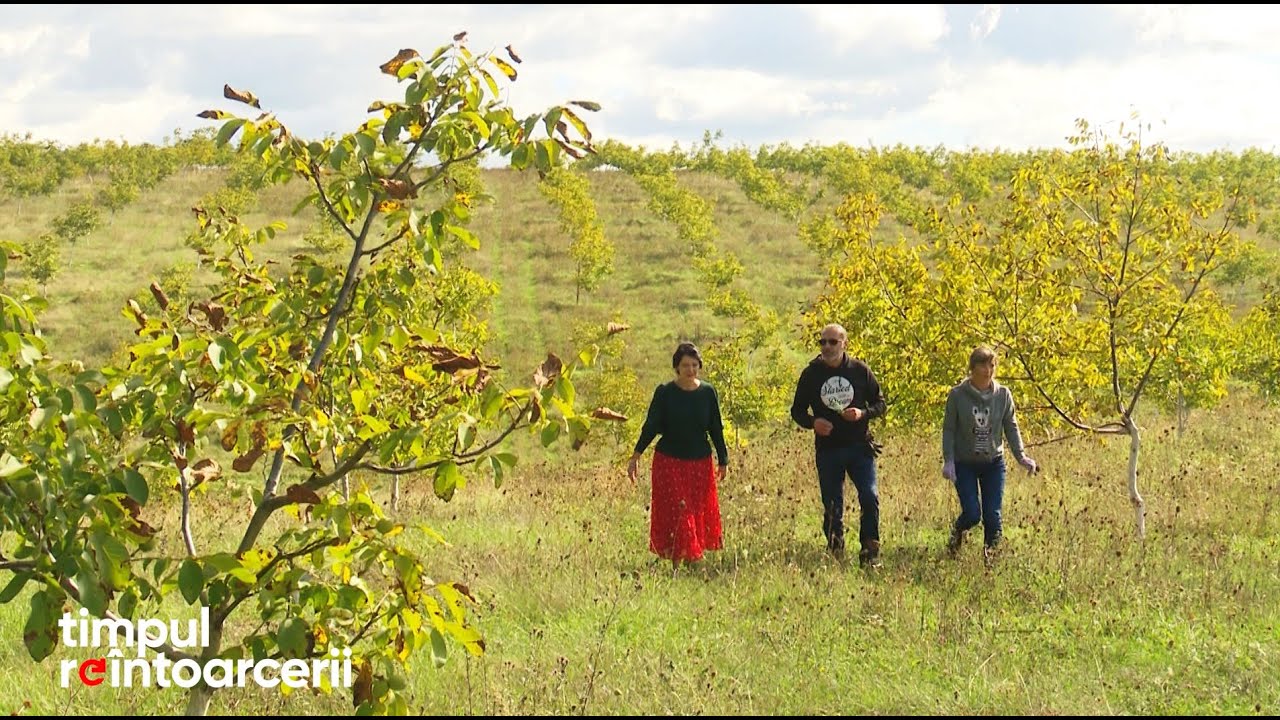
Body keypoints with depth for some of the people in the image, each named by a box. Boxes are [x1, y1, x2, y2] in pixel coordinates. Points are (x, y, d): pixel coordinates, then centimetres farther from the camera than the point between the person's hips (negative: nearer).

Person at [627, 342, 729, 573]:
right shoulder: (664, 393, -4)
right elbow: (651, 426, -3)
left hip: (700, 461, 2)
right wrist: (636, 455, -10)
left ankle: (693, 556, 19)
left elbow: (716, 429, 8)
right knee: (675, 512, -6)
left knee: (700, 512, 5)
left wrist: (723, 460, 10)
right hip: (669, 461, -2)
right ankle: (675, 562, -2)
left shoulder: (708, 393, 1)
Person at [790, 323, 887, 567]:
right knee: (832, 506, 4)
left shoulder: (860, 370, 2)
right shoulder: (811, 373, 3)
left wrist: (863, 414, -13)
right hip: (827, 450, 1)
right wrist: (812, 422, -12)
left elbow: (880, 404, 8)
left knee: (869, 497, -12)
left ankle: (870, 551, 0)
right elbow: (797, 410, 9)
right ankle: (835, 554, 17)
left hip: (859, 446, -1)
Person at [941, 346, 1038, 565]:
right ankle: (957, 531, 25)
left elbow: (1011, 427, 4)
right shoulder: (957, 395, -8)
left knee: (992, 515, -3)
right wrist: (948, 460, -14)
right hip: (965, 464, -2)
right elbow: (949, 429, -4)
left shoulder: (1003, 395, -2)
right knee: (972, 514, -9)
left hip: (994, 463, 2)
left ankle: (991, 553, 15)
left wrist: (1021, 456, -8)